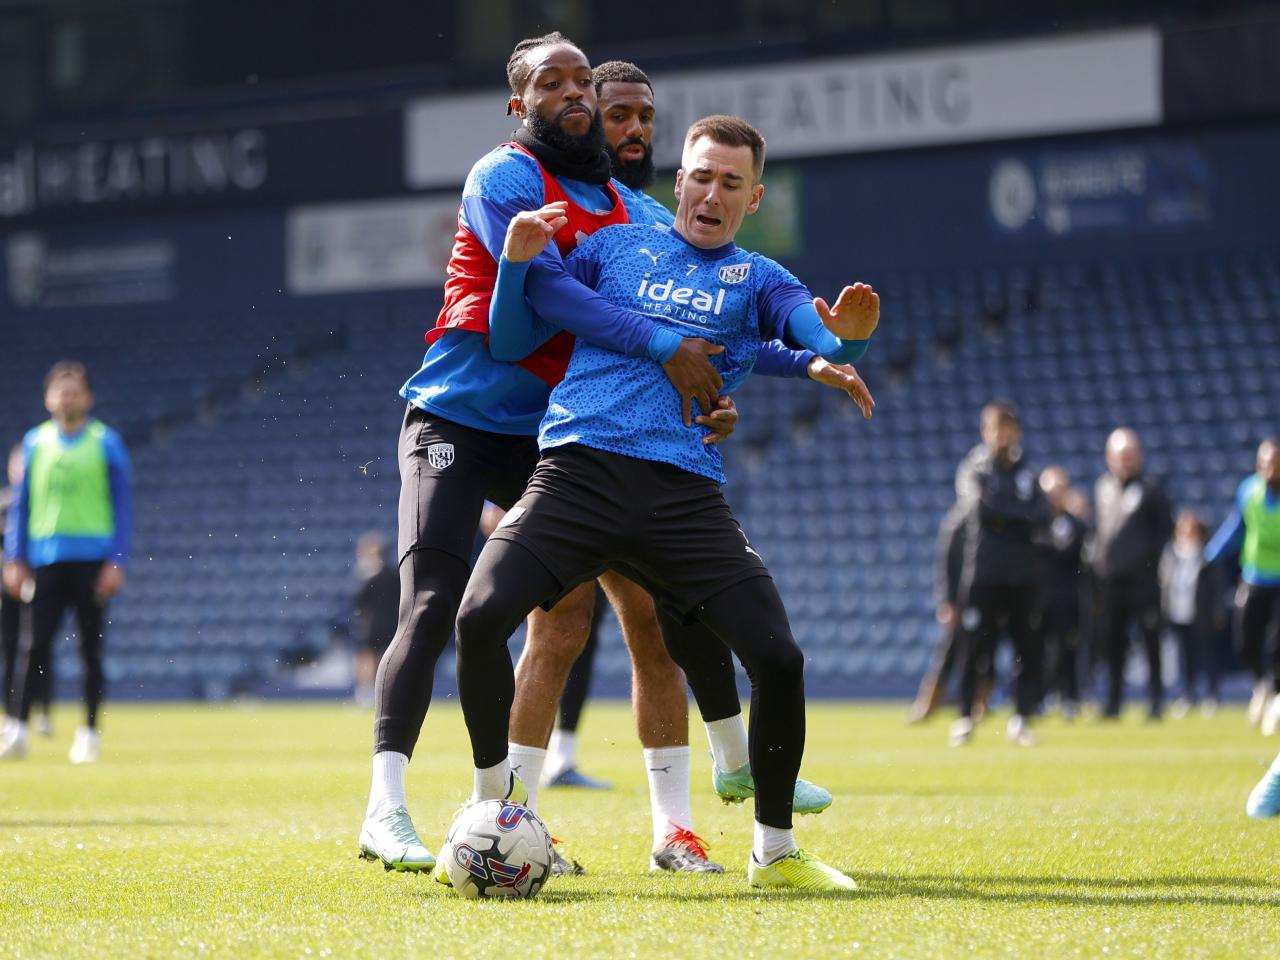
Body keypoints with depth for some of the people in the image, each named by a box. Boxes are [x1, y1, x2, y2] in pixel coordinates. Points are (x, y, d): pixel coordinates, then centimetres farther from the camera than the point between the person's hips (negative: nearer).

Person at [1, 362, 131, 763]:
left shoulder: (106, 443, 2)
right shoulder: (35, 442, 9)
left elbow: (122, 506, 3)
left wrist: (117, 561, -5)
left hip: (92, 560, -1)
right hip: (46, 559, 1)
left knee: (91, 647, 2)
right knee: (37, 644, -4)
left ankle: (89, 732, 8)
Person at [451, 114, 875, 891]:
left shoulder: (757, 280, 17)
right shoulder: (615, 247, 18)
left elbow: (823, 343, -4)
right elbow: (512, 344, 18)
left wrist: (846, 339, -28)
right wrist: (517, 263, 0)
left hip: (685, 494, 0)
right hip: (578, 470, 0)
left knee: (778, 657, -13)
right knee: (481, 617, -21)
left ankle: (775, 851, 8)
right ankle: (492, 805, 4)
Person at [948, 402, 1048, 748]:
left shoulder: (1027, 475, 13)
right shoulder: (974, 470, 2)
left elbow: (1040, 519, 1)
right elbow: (980, 508, -16)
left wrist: (1000, 512, -10)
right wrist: (1019, 514, -9)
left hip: (1022, 576, 4)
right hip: (983, 574, -4)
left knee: (1028, 649, 1)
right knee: (975, 648, -5)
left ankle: (1022, 719, 7)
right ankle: (965, 717, 2)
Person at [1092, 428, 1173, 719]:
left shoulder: (1150, 488, -3)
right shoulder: (1102, 488, 10)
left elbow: (1165, 526, -2)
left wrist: (1150, 558, -8)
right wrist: (1099, 556, 9)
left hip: (1142, 575, -4)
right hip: (1109, 575, 4)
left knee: (1150, 635, -4)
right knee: (1112, 638, 5)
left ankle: (1157, 698, 2)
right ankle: (1114, 701, 12)